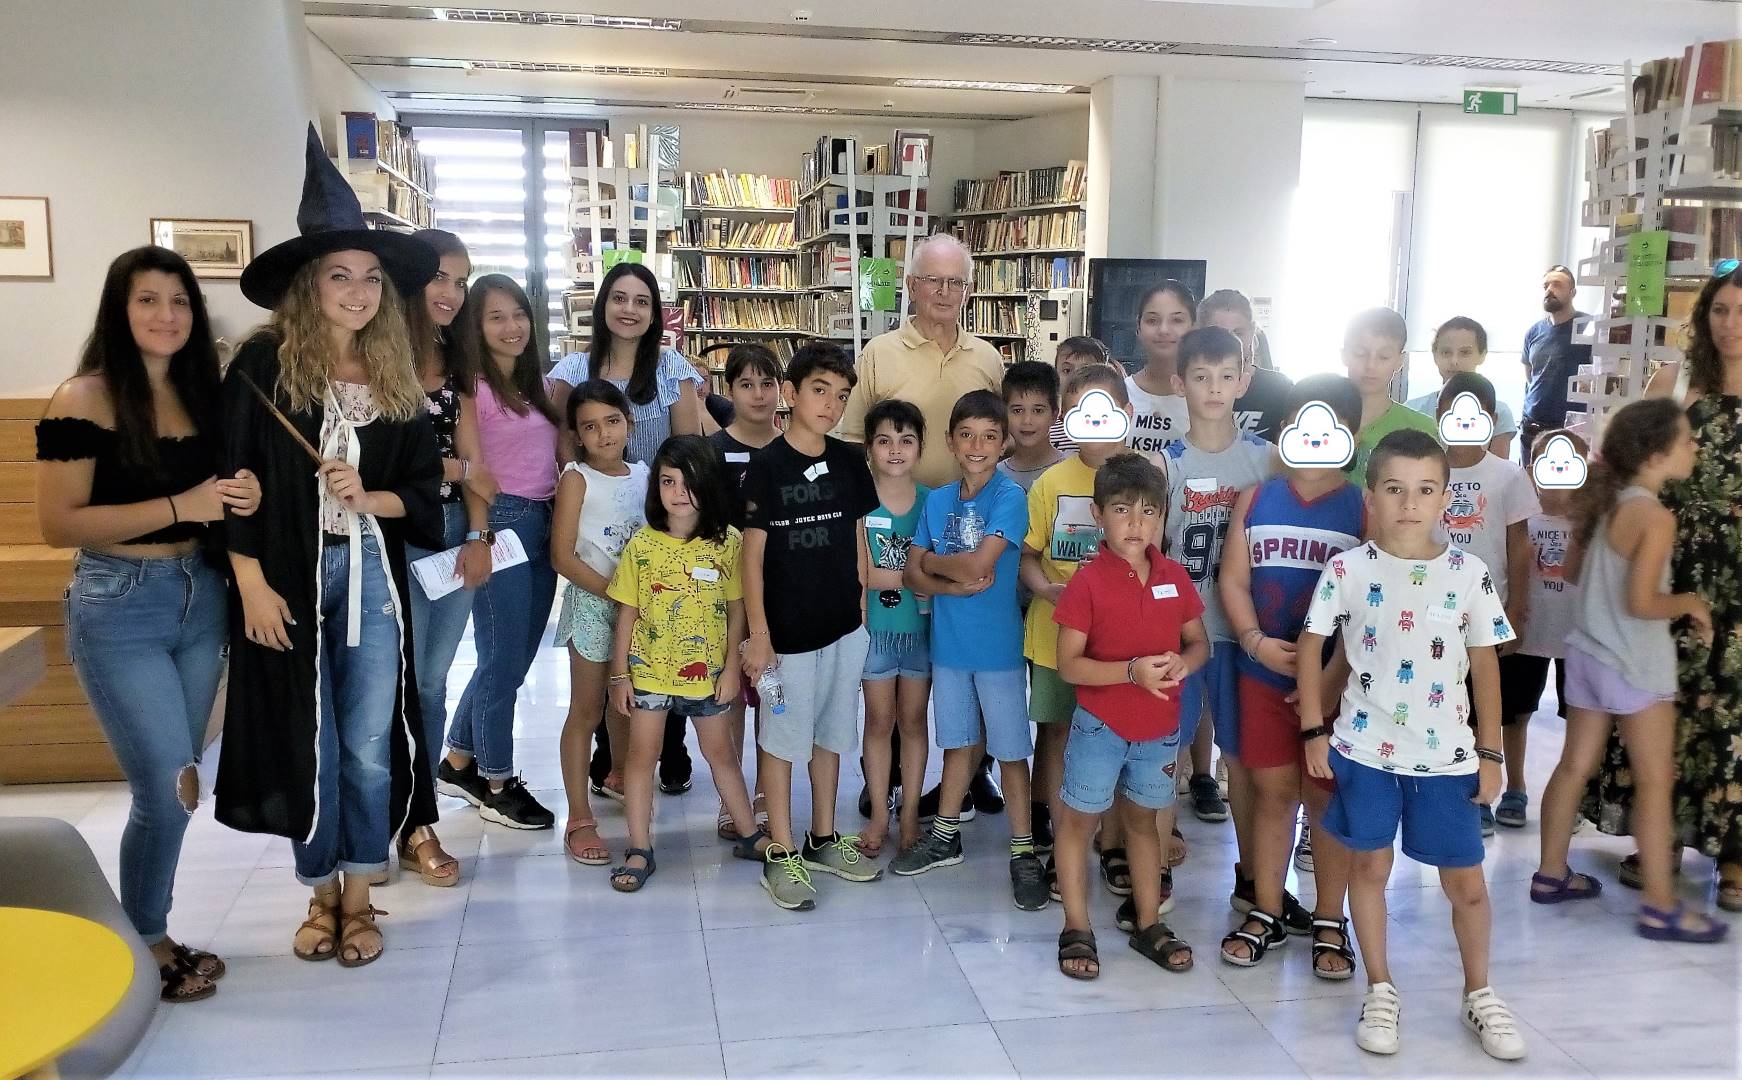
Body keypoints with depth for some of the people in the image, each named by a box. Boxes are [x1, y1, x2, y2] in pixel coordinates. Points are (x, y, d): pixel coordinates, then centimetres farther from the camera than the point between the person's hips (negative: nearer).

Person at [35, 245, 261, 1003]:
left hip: (201, 599, 6)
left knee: (171, 787, 13)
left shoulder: (202, 392, 7)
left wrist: (240, 497, -5)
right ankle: (146, 949, 17)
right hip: (118, 609, -6)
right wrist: (178, 507, -22)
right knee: (168, 789, -4)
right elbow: (57, 524, -16)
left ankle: (147, 935, 28)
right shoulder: (84, 401, -12)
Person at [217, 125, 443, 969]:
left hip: (372, 578, 3)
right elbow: (231, 482, -6)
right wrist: (252, 584, -11)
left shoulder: (396, 379, 7)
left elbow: (424, 491, 8)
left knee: (368, 747, 6)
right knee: (306, 743, 7)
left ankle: (360, 896, 21)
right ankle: (321, 894, 24)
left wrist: (368, 497, -11)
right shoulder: (263, 364, -4)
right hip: (290, 578, -2)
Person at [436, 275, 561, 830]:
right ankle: (496, 785, 16)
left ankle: (458, 764, 30)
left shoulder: (539, 384, 14)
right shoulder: (473, 388, -9)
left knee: (515, 657, 15)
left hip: (544, 523, 8)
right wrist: (476, 534, -23)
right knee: (503, 659, 1)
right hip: (502, 523, -8)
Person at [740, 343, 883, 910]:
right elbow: (752, 553, -10)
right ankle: (781, 855, 17)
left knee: (830, 734, 16)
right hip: (787, 630, -5)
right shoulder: (767, 465, -11)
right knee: (782, 739, 6)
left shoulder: (849, 462, 3)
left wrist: (863, 605, 8)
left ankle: (823, 840, 31)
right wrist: (757, 635, -12)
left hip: (844, 628, 5)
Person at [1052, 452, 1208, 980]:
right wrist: (1131, 671, -26)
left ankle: (1148, 924, 32)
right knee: (1078, 819, 6)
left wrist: (1184, 662, -14)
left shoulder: (1174, 578, -2)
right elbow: (1069, 664, -15)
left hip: (1160, 728, 4)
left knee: (1142, 818, 19)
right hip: (1100, 725, -4)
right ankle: (1077, 929, 21)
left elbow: (1199, 642, 9)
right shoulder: (1088, 582, -15)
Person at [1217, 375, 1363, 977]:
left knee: (1326, 795, 6)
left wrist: (1334, 678, -17)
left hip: (1336, 678, -2)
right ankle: (1266, 914, 22)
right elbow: (1233, 579, 3)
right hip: (1263, 672, 2)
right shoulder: (1257, 501, 5)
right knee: (1272, 791, 10)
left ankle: (1329, 924, 19)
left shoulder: (1364, 510, -4)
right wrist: (1255, 641, -14)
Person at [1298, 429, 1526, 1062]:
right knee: (1370, 867, 9)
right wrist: (1315, 732, -2)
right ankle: (1380, 991, 26)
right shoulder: (1347, 569, -7)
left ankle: (1478, 994, 30)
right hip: (1365, 749, -1)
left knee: (1466, 881, 8)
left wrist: (1490, 753, 4)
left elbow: (1485, 666, 4)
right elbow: (1311, 648, 1)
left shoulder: (1467, 574, -3)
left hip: (1447, 754, 1)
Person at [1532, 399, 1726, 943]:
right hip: (1634, 664, -8)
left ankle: (1551, 874, 24)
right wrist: (1689, 603, -7)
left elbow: (1576, 568, 16)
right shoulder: (1656, 516, -20)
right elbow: (1640, 603, -23)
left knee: (1575, 766, 14)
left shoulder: (1603, 502, 4)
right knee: (1655, 781, 1)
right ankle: (1661, 906, 7)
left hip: (1588, 652, 8)